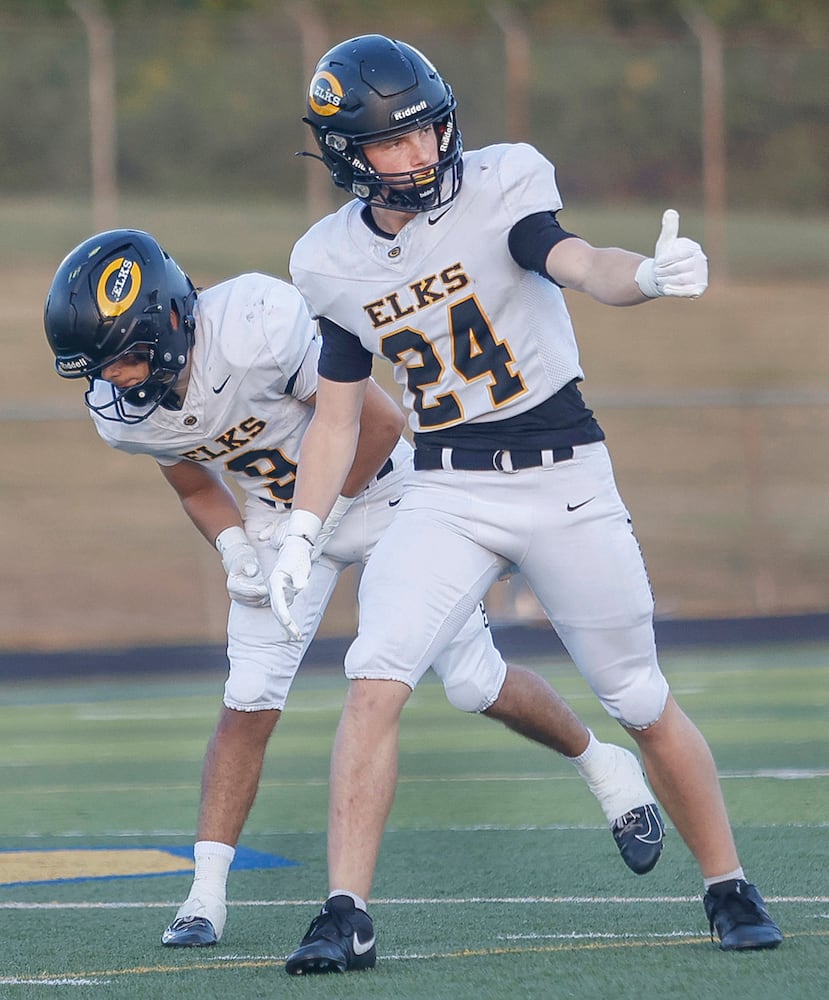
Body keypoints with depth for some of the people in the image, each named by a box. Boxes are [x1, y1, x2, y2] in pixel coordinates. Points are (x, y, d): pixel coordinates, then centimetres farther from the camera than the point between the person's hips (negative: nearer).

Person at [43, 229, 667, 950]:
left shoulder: (255, 330, -38)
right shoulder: (120, 411, -16)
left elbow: (381, 421, -26)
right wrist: (235, 549, -13)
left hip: (378, 491, -4)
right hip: (280, 518, 4)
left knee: (478, 686, 0)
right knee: (249, 703, -9)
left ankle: (602, 764, 26)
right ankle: (206, 896, -4)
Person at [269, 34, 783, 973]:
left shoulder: (499, 189, -11)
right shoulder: (335, 262, 1)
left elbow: (577, 264, -30)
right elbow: (335, 412, 11)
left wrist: (649, 274, -52)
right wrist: (300, 535, 2)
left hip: (564, 478, -2)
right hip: (445, 493, 2)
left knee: (642, 702, 5)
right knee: (375, 677, -18)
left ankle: (729, 891, 24)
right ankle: (345, 916, -14)